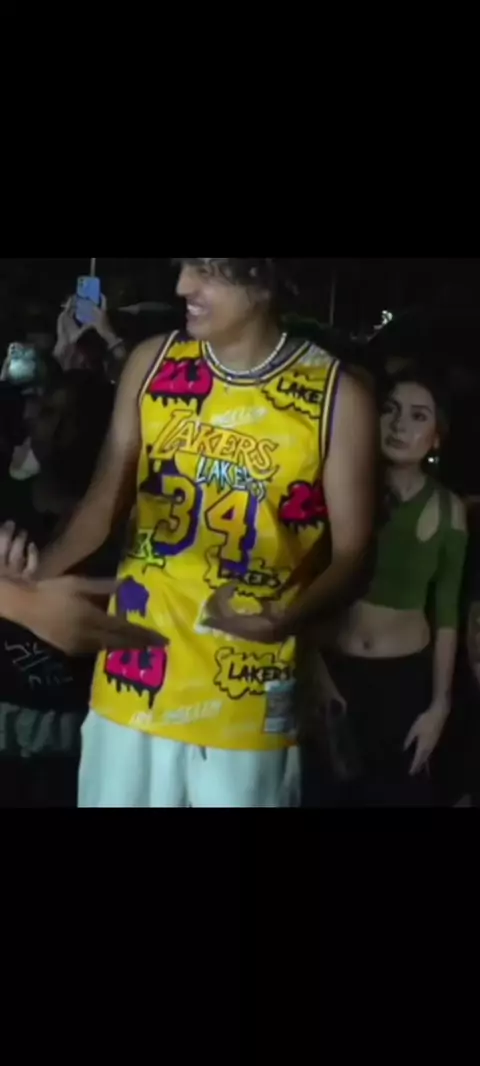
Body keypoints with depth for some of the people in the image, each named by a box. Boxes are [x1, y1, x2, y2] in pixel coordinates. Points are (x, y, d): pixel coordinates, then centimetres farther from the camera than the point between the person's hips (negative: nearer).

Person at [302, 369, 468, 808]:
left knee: (398, 792, 12)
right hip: (333, 670, -1)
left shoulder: (448, 509, -2)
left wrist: (440, 703, 1)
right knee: (321, 792, 6)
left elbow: (446, 612, 3)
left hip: (406, 680, 1)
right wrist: (316, 673, -8)